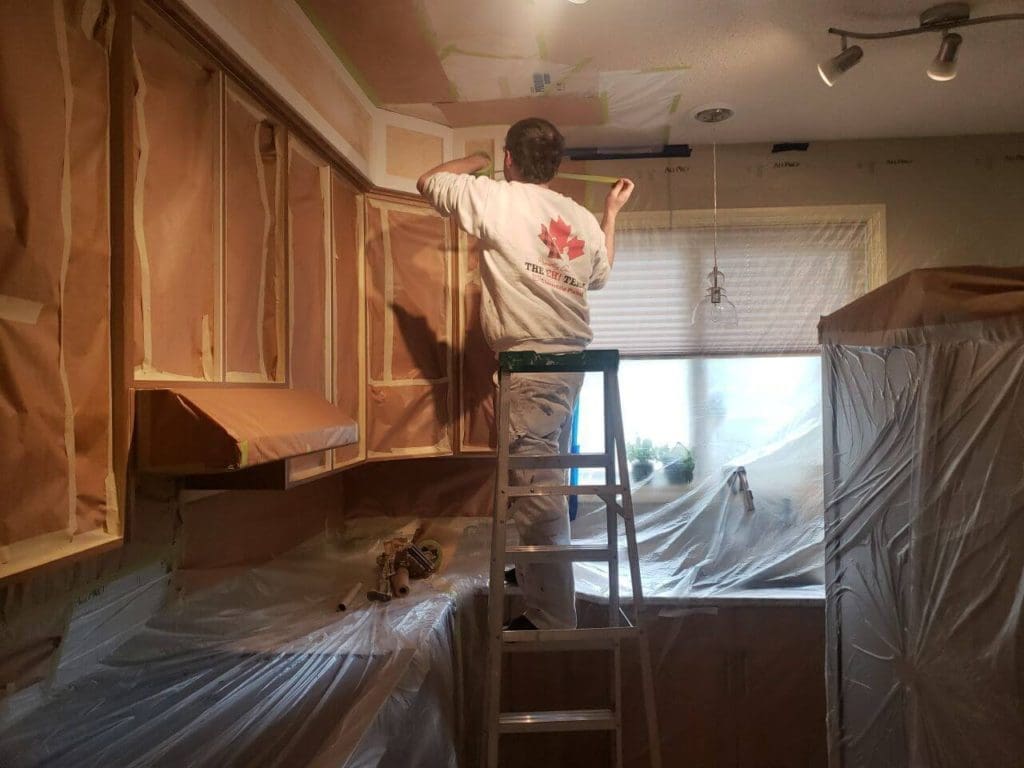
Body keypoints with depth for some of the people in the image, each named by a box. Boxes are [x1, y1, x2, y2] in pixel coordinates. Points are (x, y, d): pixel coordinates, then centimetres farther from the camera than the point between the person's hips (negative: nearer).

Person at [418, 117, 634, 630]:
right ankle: (540, 575, 37)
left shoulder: (496, 198, -5)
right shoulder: (582, 218, 13)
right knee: (546, 481, 20)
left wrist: (474, 161, 26)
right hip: (572, 357, 8)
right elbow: (600, 276, 30)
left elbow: (428, 181, 9)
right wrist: (611, 213, 40)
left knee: (536, 487, -6)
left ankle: (552, 621, 1)